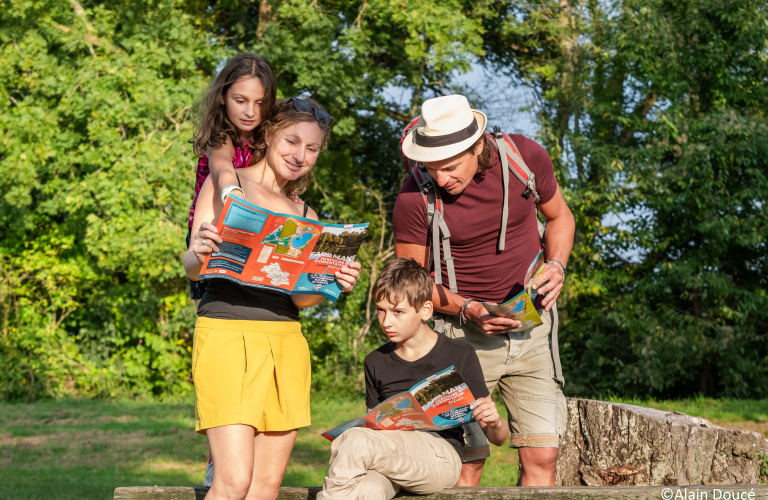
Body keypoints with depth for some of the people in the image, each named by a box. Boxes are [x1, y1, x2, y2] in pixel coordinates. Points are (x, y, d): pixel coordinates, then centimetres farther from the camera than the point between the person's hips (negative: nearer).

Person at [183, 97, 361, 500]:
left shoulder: (304, 217, 20)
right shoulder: (225, 185, 5)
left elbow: (300, 298, 13)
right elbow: (192, 269, -3)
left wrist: (334, 284, -8)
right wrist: (198, 253, -27)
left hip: (285, 342, 6)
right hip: (226, 333, -6)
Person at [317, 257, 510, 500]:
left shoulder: (460, 357, 5)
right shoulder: (376, 362, 18)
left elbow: (499, 438, 8)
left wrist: (494, 422, -17)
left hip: (440, 455, -3)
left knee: (355, 442, -31)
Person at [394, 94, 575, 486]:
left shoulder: (525, 156, -9)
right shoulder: (414, 197, -16)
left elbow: (559, 216, 11)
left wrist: (556, 265, -9)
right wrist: (469, 310, -19)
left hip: (531, 321, 3)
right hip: (465, 332, -2)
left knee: (541, 455, -2)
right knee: (466, 462, -8)